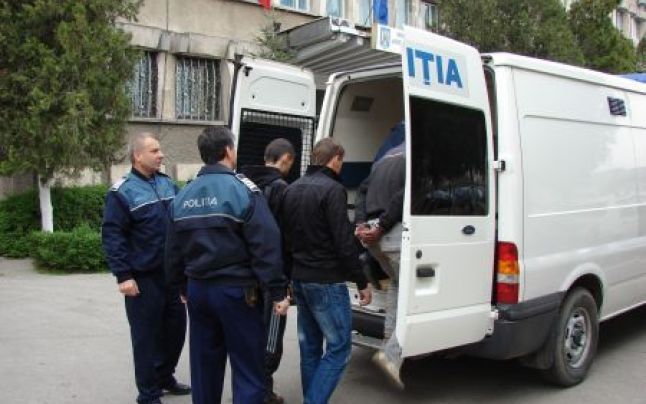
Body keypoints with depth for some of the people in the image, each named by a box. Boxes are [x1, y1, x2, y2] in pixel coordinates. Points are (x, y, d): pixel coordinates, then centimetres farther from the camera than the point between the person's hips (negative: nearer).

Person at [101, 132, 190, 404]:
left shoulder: (168, 184, 9)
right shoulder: (123, 192, -11)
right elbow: (112, 236, -14)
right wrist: (123, 276, -18)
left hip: (173, 273, 6)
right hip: (144, 277, -6)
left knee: (175, 328, 16)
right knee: (147, 336, 4)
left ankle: (165, 377, 37)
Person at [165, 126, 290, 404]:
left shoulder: (183, 196, 7)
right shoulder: (243, 190, -11)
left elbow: (173, 250, 13)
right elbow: (266, 247, -17)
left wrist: (183, 287, 24)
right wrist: (278, 292, -13)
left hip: (198, 289, 6)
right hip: (235, 290, -6)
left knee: (204, 365, 17)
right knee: (248, 368, 2)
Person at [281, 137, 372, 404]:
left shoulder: (292, 190, 11)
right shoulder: (332, 189, -14)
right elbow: (344, 242, -18)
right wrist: (362, 282, -11)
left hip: (299, 278, 8)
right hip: (326, 281, -8)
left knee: (310, 347, 15)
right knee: (339, 347, 0)